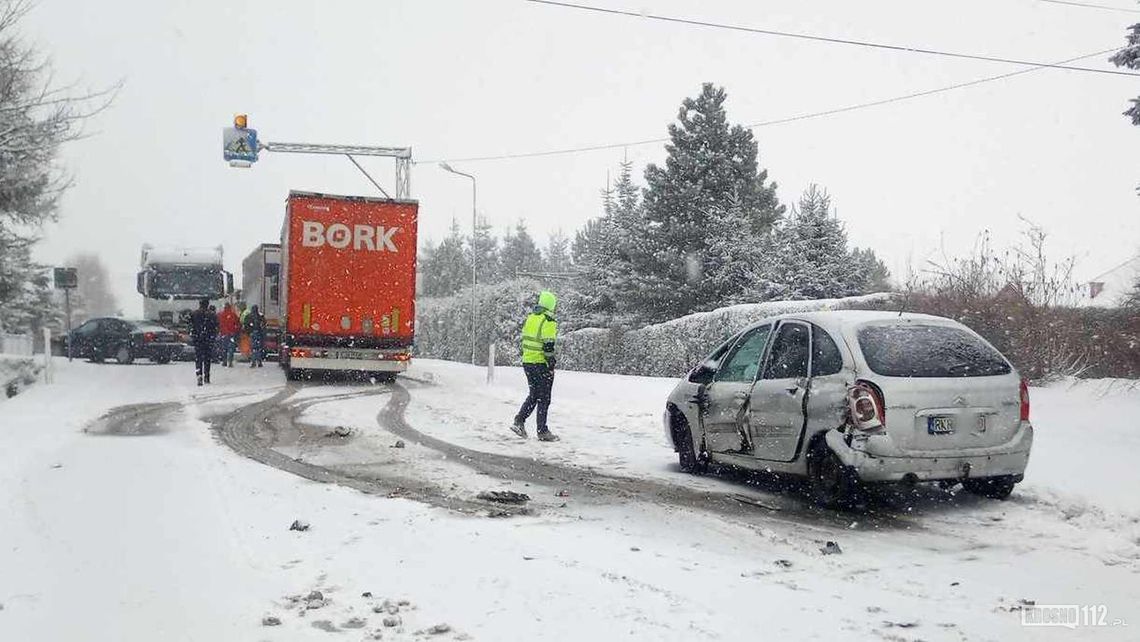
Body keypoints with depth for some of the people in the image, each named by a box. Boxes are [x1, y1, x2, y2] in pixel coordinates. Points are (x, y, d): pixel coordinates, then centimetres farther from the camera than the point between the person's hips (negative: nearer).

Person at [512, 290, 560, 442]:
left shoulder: (529, 318, 8)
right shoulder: (549, 322, -16)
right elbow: (548, 346, -20)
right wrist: (551, 364, -14)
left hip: (527, 362, 7)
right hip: (541, 364, -7)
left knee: (533, 395, 19)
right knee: (544, 398, 3)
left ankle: (519, 421, 9)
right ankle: (542, 432, 7)